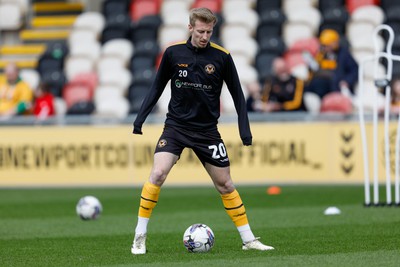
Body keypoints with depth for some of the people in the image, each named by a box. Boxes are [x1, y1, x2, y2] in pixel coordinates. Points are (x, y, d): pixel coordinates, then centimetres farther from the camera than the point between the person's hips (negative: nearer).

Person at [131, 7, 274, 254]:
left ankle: (248, 239, 18)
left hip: (207, 130, 1)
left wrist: (244, 128, -3)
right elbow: (158, 87, 7)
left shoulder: (221, 57, -5)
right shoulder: (173, 53, -4)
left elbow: (237, 93, 4)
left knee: (225, 184, 7)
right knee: (157, 174, -19)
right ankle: (140, 237, -9)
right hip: (176, 125, -1)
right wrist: (140, 118, 0)